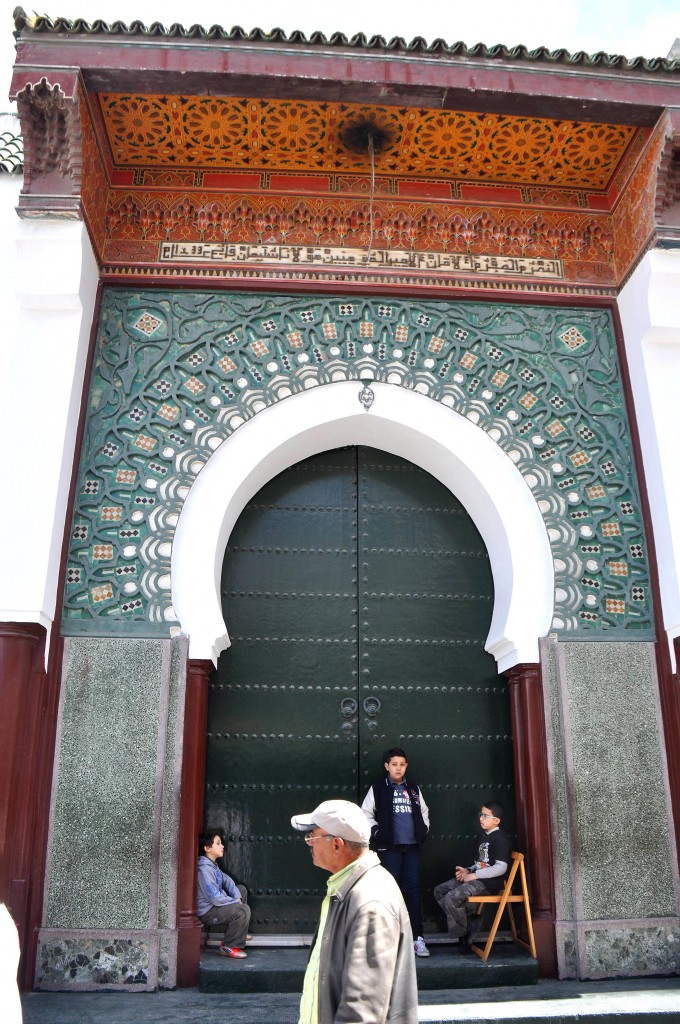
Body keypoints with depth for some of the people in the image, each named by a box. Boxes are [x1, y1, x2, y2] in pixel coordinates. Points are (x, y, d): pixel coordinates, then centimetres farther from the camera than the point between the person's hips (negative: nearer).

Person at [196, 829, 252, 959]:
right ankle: (229, 946, -9)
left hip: (215, 904, 11)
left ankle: (237, 932, 24)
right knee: (243, 910, -24)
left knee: (242, 889, 20)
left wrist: (238, 897, -6)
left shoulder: (212, 865, 8)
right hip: (207, 912, -11)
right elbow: (215, 897, -27)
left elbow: (227, 880, 10)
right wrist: (236, 902, -16)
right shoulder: (204, 869, -25)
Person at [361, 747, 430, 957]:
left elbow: (423, 811, 23)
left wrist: (424, 829, 9)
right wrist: (376, 831, -7)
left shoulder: (413, 788, 11)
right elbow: (365, 813, 3)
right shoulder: (378, 788, 0)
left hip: (412, 847, 3)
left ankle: (417, 938, 5)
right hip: (389, 847, -3)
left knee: (413, 890, 1)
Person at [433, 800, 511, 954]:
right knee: (439, 891, 3)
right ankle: (469, 920, 6)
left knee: (452, 897, -26)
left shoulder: (501, 838, -12)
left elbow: (500, 868, -20)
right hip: (476, 878, 10)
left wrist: (473, 875, -16)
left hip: (489, 883, -10)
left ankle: (462, 935, -6)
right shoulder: (487, 837, 19)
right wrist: (467, 871, 5)